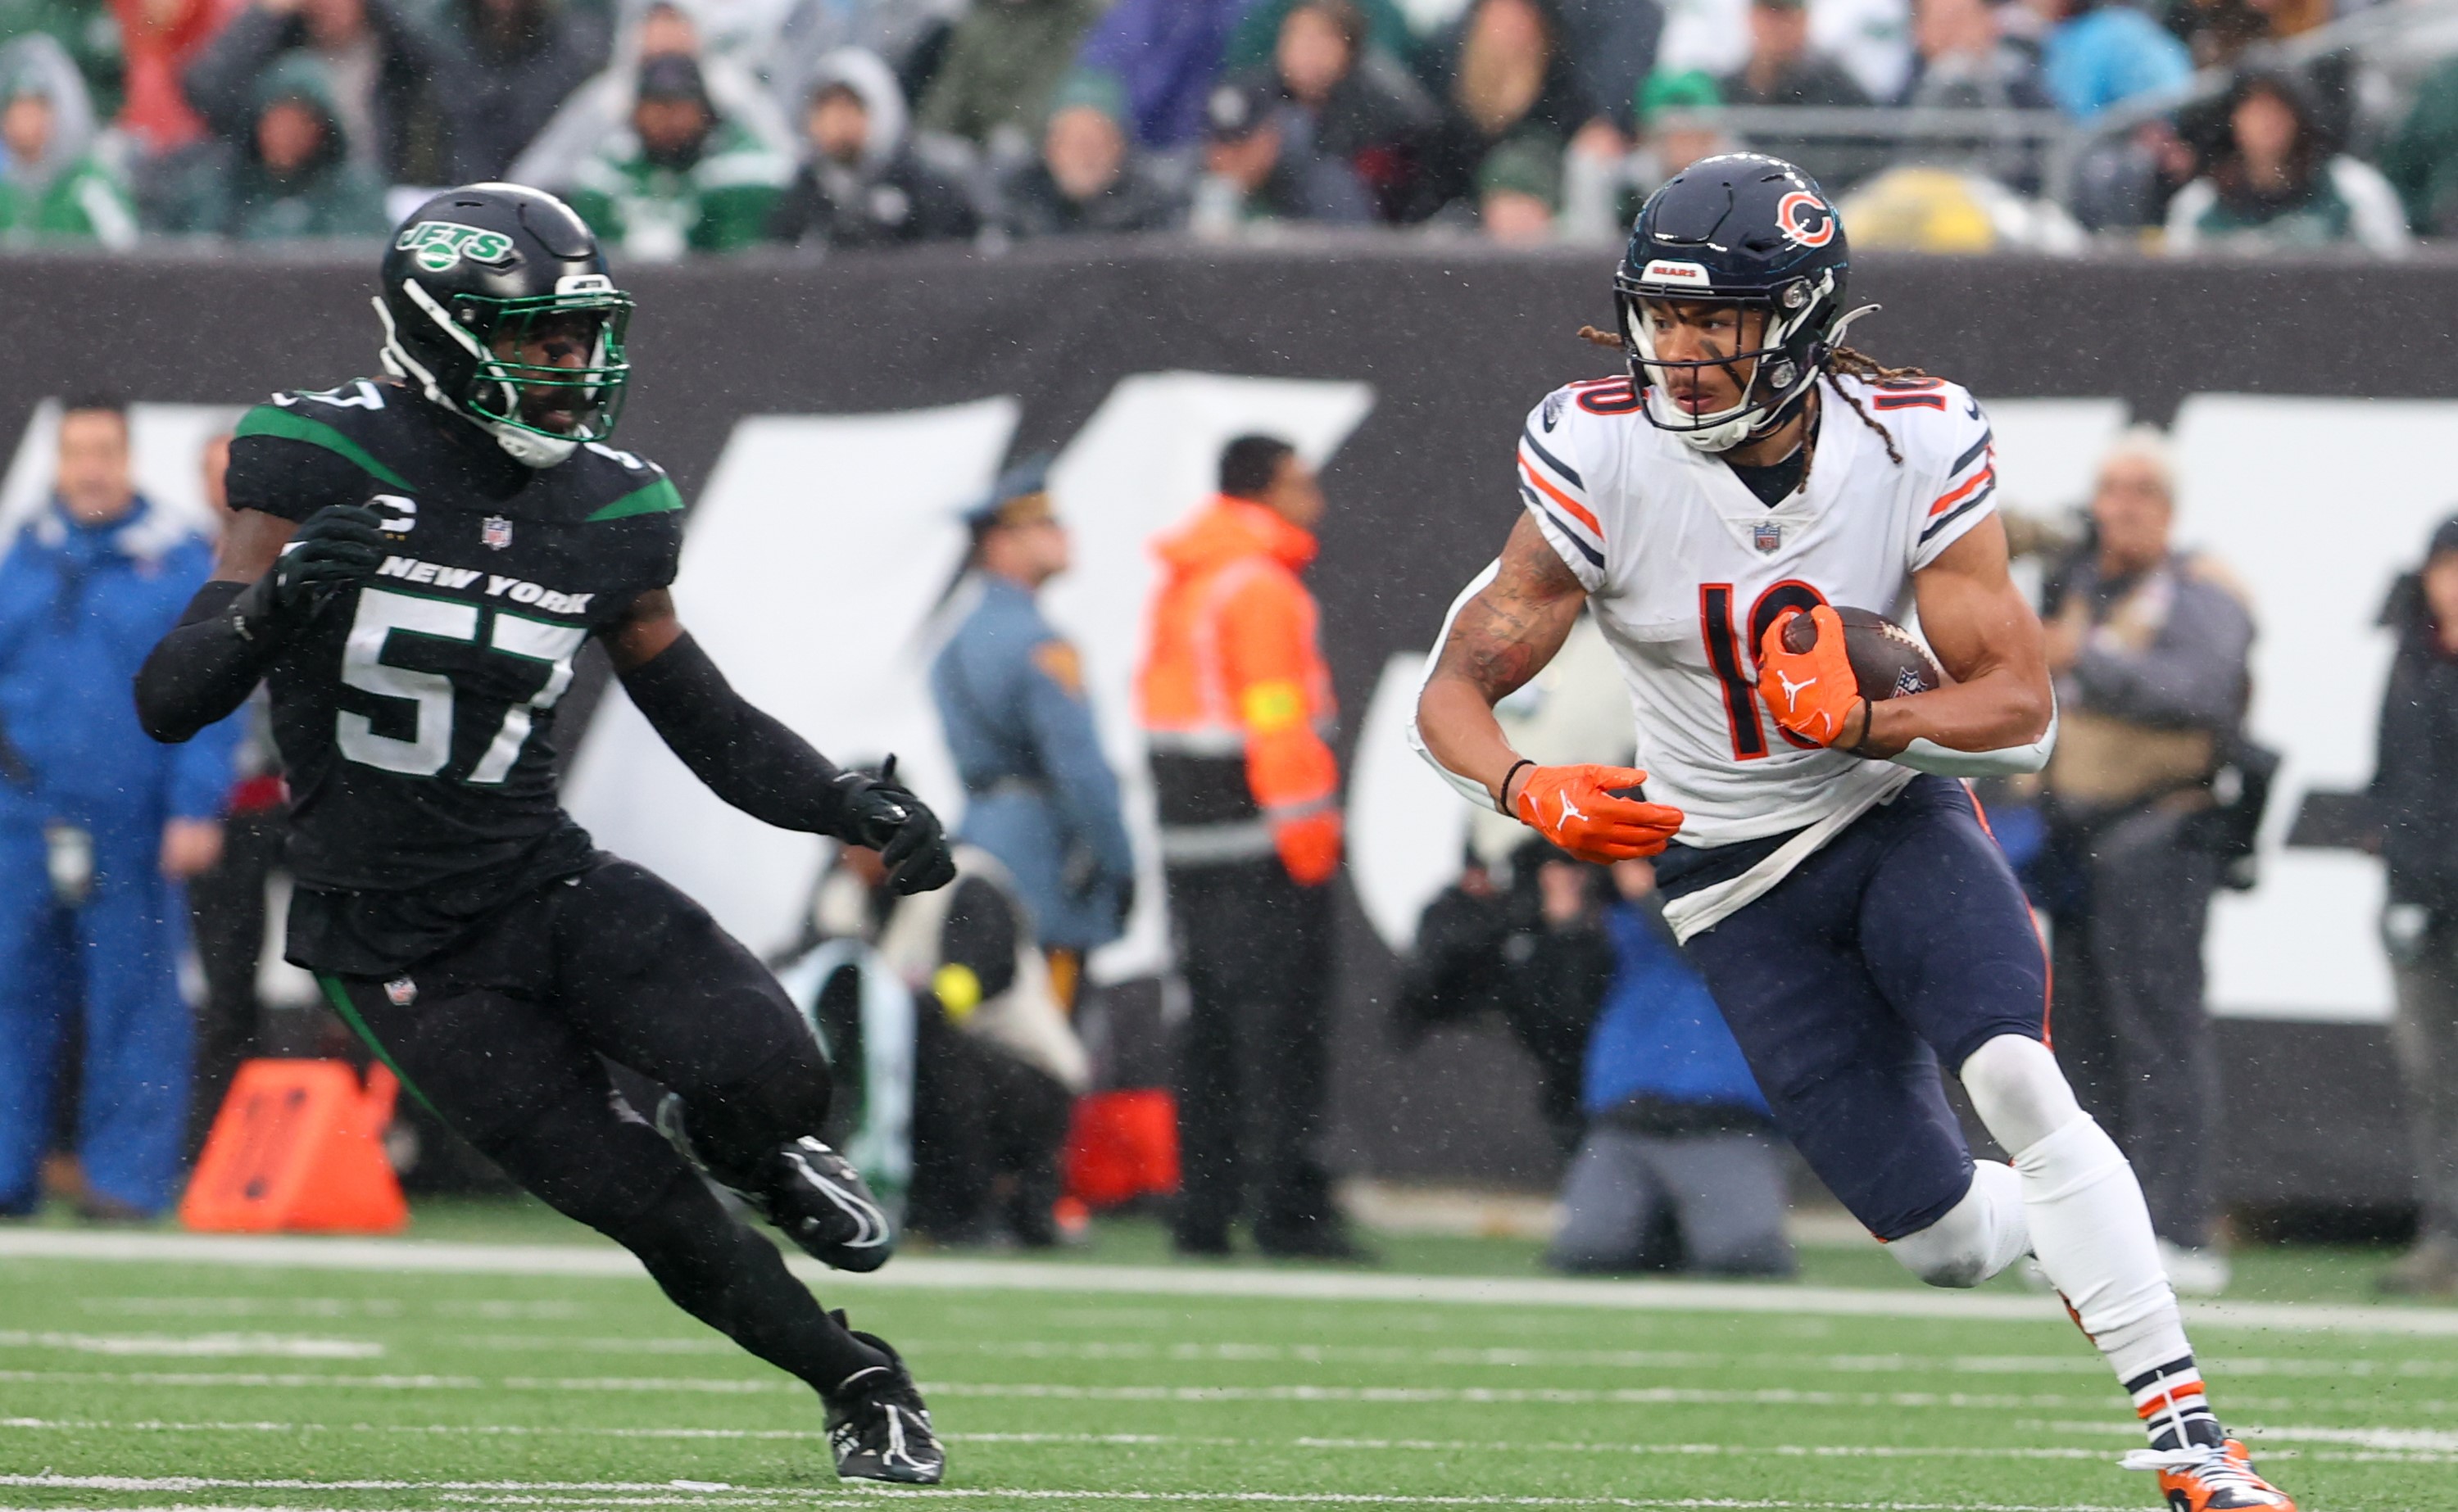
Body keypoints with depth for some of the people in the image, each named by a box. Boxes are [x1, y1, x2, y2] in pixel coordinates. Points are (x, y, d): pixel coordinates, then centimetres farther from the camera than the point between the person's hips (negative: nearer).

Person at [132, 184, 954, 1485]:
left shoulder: (606, 513, 0)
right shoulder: (322, 464, -13)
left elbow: (711, 725, 10)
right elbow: (170, 703, -17)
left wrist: (856, 806, -7)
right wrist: (274, 601, -37)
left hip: (545, 882, 3)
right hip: (400, 950, -3)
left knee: (770, 1072, -22)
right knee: (650, 1213, -6)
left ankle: (748, 1145, 15)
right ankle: (855, 1383, 17)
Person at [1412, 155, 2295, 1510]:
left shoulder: (1917, 446, -16)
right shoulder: (1601, 458, -19)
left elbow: (2021, 712, -14)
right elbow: (1453, 694, -18)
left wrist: (1862, 724, -33)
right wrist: (1529, 792, -39)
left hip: (1898, 820, 0)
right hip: (1734, 880, 0)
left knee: (2015, 1081, -27)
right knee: (1948, 1242, -2)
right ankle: (2073, 1219, 35)